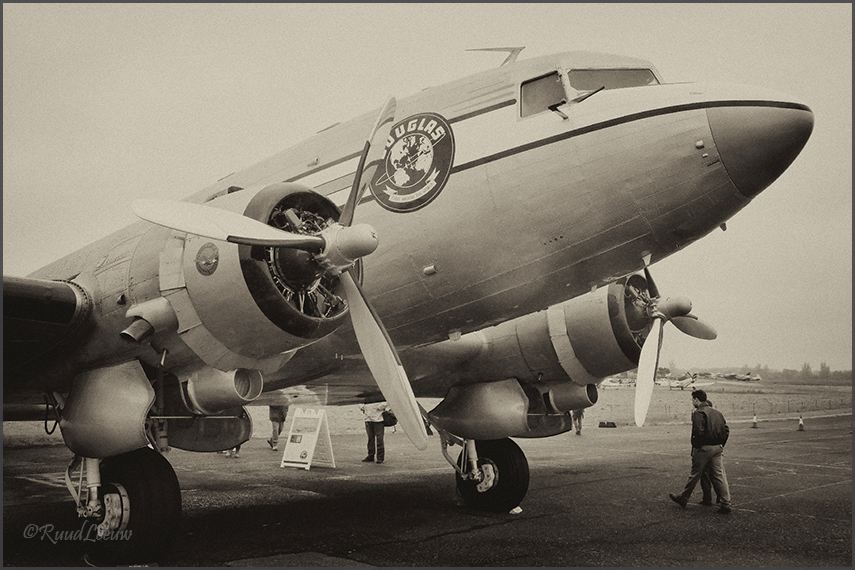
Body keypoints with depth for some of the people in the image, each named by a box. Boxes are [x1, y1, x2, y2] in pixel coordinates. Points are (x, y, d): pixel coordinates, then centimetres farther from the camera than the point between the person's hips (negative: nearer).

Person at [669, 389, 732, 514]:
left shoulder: (698, 413, -12)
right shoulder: (717, 412, 12)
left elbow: (698, 431, -23)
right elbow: (726, 430, 12)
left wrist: (695, 445, -8)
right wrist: (721, 445, 15)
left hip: (703, 448, -6)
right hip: (717, 448, 6)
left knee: (694, 475, 6)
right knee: (719, 476, 6)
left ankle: (683, 499, 21)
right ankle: (726, 505, 2)